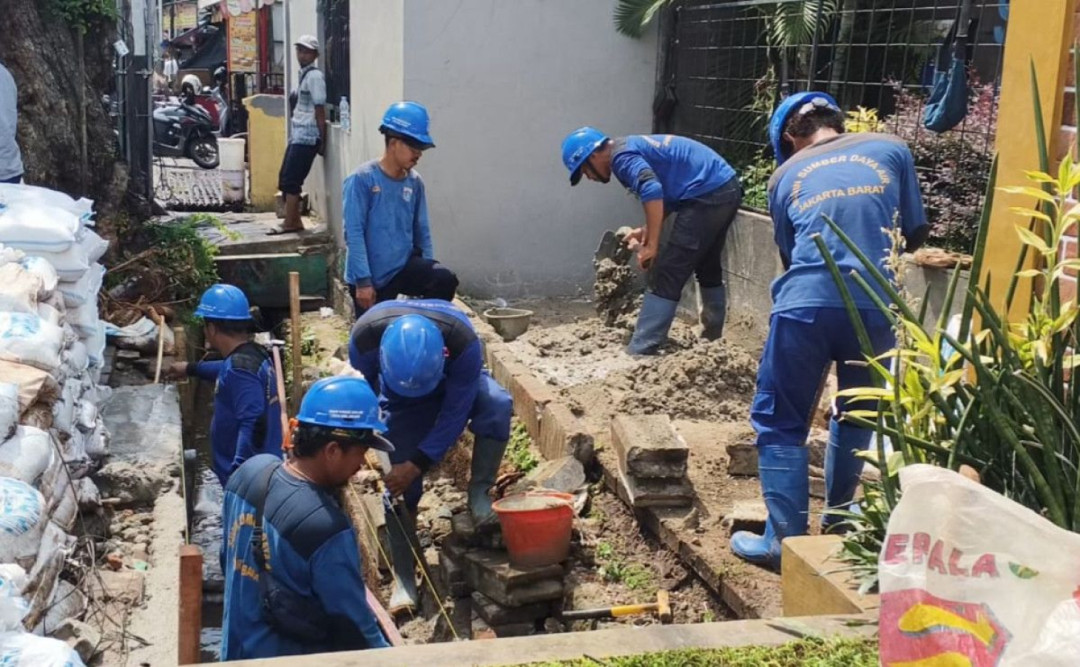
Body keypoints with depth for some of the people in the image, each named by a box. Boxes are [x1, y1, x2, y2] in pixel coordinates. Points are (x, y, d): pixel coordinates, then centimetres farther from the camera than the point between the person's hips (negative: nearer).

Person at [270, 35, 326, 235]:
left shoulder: (314, 76, -11)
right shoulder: (304, 74, 17)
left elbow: (320, 110, -14)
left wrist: (323, 140, -14)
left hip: (306, 137, -10)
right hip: (297, 135, 10)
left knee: (291, 181, -7)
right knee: (285, 179, 10)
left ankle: (289, 224, -1)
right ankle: (295, 221, 16)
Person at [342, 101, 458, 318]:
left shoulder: (415, 182, 3)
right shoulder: (362, 179, -13)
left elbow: (422, 232, 9)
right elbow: (354, 233, -16)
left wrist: (428, 274, 3)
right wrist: (363, 280, -20)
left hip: (404, 267, 4)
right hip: (371, 277, -4)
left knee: (445, 280, -23)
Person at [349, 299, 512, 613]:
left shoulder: (463, 342, -43)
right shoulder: (365, 336, -38)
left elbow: (455, 413, -32)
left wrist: (417, 464, -32)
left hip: (456, 385, -1)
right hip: (400, 399, 1)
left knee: (498, 405, -34)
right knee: (400, 483, -9)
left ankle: (479, 491, -16)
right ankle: (404, 577, 3)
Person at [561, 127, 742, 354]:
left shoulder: (621, 156, -10)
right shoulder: (630, 147, 21)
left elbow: (652, 191, -27)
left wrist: (652, 245, -20)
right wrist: (648, 231, 19)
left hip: (708, 195, -10)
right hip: (727, 188, 10)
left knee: (666, 276, -7)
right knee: (708, 268, 25)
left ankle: (639, 352, -6)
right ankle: (714, 340, 37)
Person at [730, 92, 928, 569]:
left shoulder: (785, 175, 17)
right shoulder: (891, 150, 16)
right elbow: (917, 234, 21)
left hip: (806, 304, -1)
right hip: (875, 307, 2)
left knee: (780, 423, 11)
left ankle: (786, 541, 8)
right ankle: (838, 518, 37)